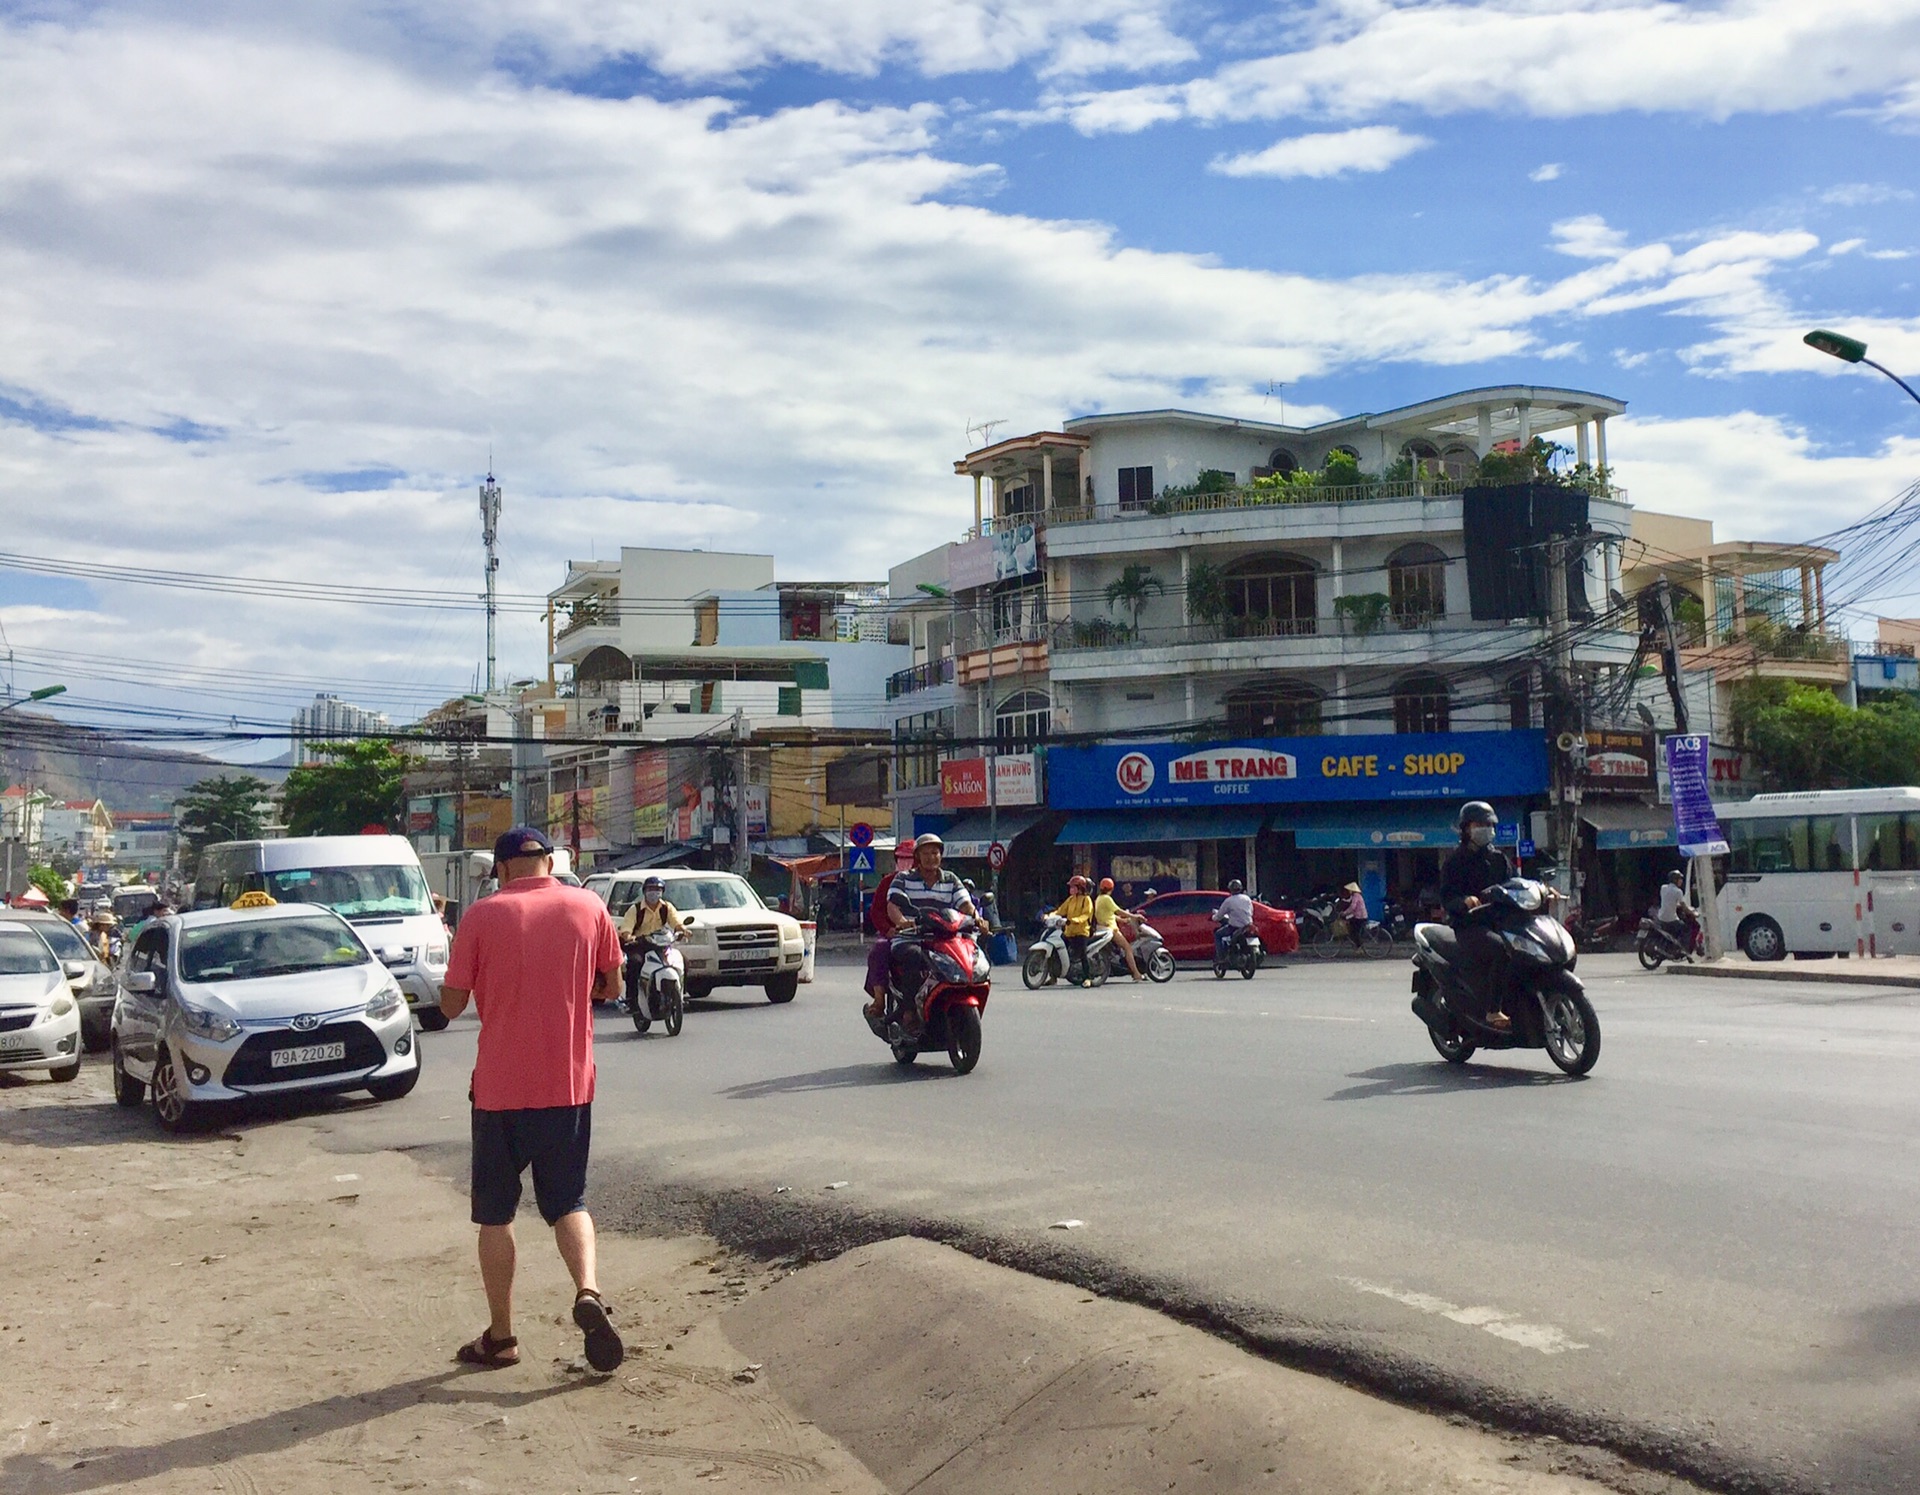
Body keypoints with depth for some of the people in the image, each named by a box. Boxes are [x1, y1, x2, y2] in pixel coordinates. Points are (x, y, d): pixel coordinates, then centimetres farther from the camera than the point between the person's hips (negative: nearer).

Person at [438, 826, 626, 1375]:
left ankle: (500, 1338, 19)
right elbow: (612, 987, 8)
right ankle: (588, 1290, -8)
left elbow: (451, 1004, -3)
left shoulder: (483, 916, -7)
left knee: (495, 1213, 13)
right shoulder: (588, 908, 0)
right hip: (570, 1084, 2)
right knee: (569, 1201, 16)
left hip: (500, 1088, -2)